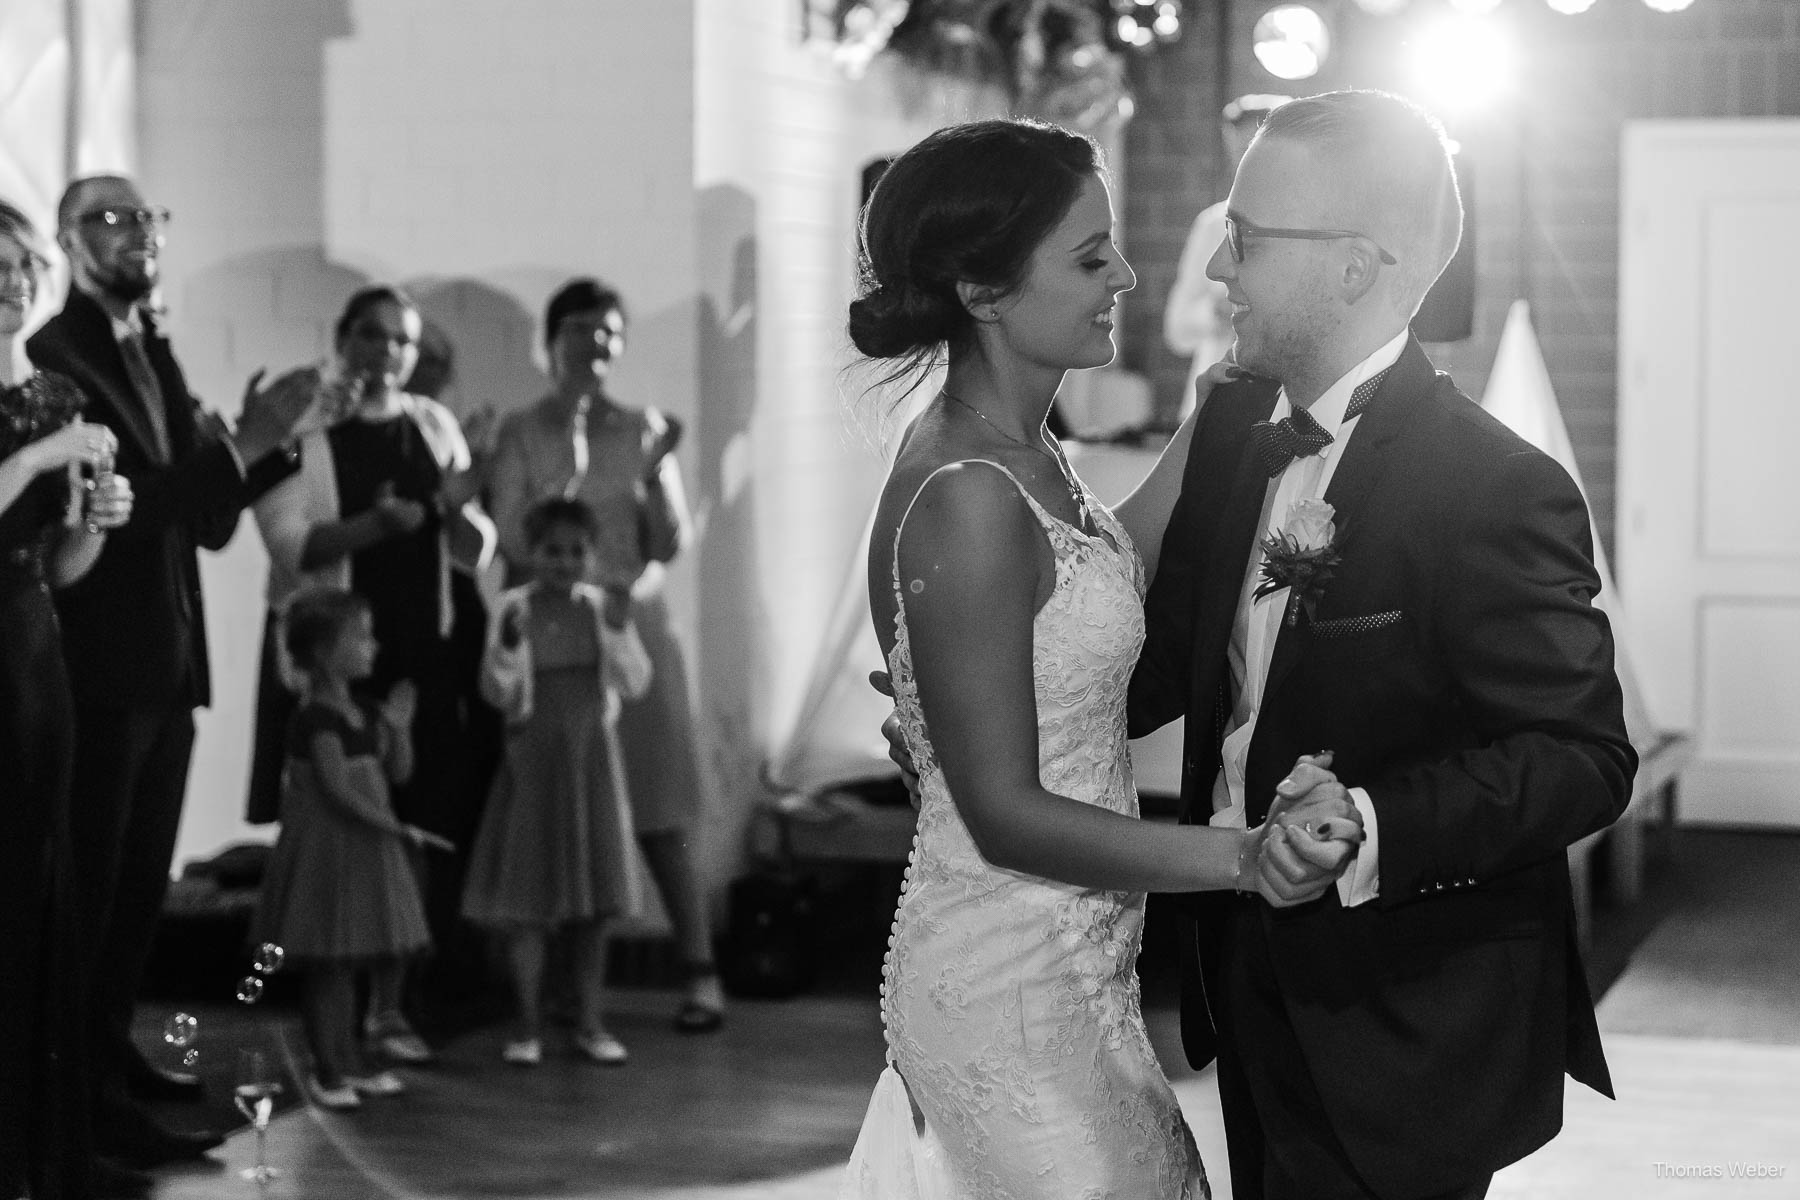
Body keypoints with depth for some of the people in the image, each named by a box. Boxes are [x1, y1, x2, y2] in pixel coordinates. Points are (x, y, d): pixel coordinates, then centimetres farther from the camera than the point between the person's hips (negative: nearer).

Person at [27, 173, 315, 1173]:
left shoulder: (157, 359, 16)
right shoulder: (55, 357, -11)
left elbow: (207, 520, 13)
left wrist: (257, 446, -4)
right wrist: (235, 448, -21)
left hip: (166, 664, 8)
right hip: (98, 665, -8)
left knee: (141, 881, 15)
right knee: (89, 883, -5)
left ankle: (110, 1047, 25)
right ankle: (83, 1092, -3)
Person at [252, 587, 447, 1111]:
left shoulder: (365, 715, 11)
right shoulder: (317, 718, -16)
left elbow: (398, 773, 13)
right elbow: (339, 790, -21)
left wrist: (399, 726, -3)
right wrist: (397, 828, -22)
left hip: (363, 850, 9)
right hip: (326, 846, -9)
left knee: (350, 960, 14)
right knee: (327, 962, -3)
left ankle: (350, 1063, 21)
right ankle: (325, 1071, 3)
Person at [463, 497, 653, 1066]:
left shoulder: (602, 606, 0)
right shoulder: (513, 609, -6)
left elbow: (636, 684, -5)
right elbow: (497, 692, -9)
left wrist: (619, 630, -20)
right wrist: (508, 643, -27)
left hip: (592, 758, 2)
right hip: (533, 759, -2)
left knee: (593, 899, 7)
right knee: (526, 899, 0)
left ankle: (592, 1023, 16)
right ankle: (528, 1025, 11)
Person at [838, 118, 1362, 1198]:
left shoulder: (1017, 452, 4)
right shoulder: (968, 500, -24)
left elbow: (1102, 588, 22)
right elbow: (1005, 813, -24)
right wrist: (1243, 856, -33)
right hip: (1019, 988, -9)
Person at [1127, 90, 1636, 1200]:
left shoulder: (1497, 492, -22)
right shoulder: (1235, 427, 2)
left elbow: (1584, 756, -22)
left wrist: (1375, 827, -34)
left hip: (1400, 1045, -7)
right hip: (1258, 981, 8)